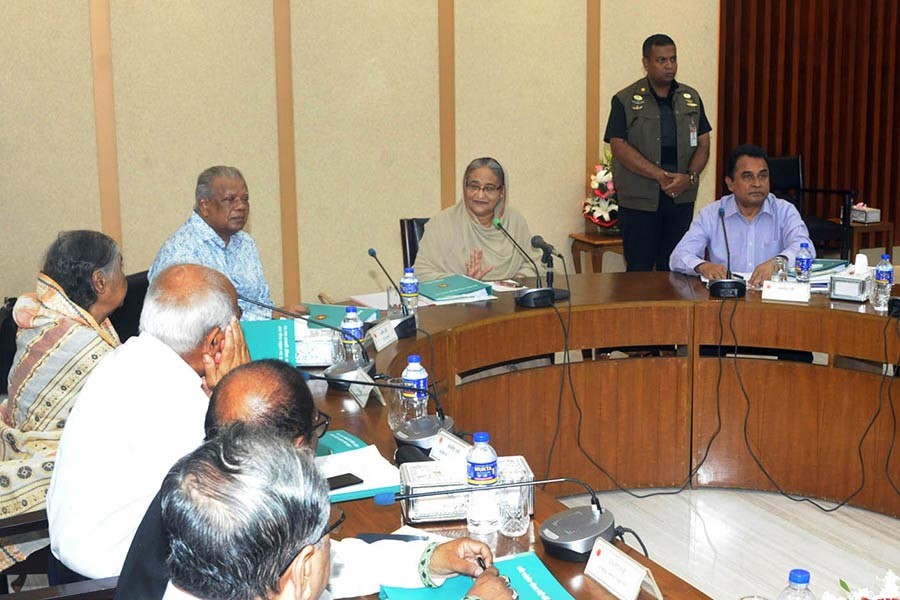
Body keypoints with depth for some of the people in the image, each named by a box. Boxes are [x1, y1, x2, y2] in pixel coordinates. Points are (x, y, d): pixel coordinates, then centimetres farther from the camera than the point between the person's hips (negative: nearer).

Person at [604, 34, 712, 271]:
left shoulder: (691, 99, 13)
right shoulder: (625, 101, 0)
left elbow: (703, 145, 11)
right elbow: (619, 147, -10)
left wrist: (690, 176, -10)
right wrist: (661, 176, -16)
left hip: (681, 198, 4)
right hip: (639, 200, -3)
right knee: (639, 270, -2)